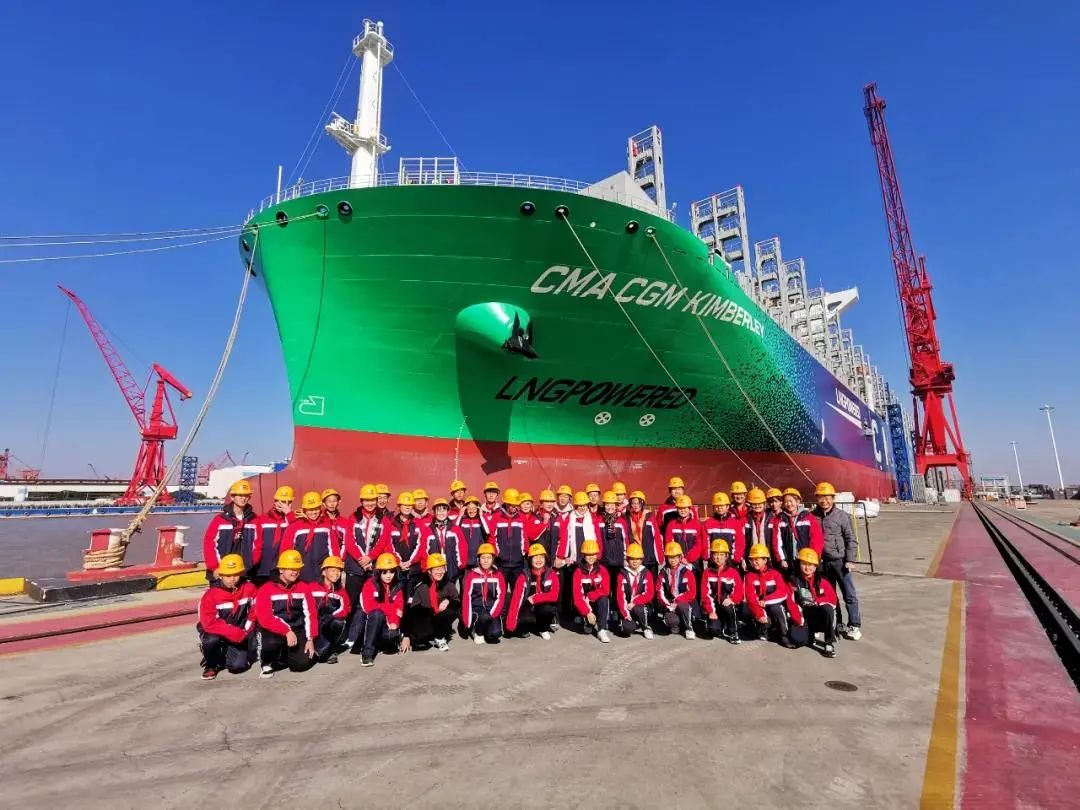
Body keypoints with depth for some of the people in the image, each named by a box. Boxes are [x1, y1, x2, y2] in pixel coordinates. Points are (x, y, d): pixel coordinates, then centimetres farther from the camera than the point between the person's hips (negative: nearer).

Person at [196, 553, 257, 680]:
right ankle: (211, 665, -1)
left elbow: (254, 612, 1)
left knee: (238, 666, -15)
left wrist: (245, 632, -10)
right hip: (216, 633, -2)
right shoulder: (210, 595, -19)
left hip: (239, 637, 2)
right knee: (211, 640, -35)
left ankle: (227, 654, 22)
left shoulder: (249, 588, -10)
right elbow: (209, 623, -23)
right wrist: (237, 633, -25)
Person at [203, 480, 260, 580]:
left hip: (246, 573, 2)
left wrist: (251, 564, -7)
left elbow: (257, 545, 5)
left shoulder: (254, 520, 5)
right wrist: (215, 568, -9)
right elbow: (209, 544, -4)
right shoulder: (219, 519, -1)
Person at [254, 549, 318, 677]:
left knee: (303, 663, -17)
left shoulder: (303, 588, 5)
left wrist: (310, 639, -7)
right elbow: (265, 618, -18)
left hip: (297, 631, 3)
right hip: (273, 631, -3)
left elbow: (310, 614, 3)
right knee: (272, 642, -38)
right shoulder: (266, 590, -8)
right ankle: (267, 663, -1)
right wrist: (286, 631, -27)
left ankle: (284, 657, 19)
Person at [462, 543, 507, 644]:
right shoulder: (471, 575, -4)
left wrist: (492, 615, -17)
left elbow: (501, 597, -4)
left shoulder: (498, 575, -1)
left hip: (492, 611, 2)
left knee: (495, 633, -23)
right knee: (484, 616, -34)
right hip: (476, 609, -1)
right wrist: (467, 622, -9)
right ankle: (478, 633, -2)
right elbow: (466, 597, -4)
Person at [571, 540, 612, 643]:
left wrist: (588, 596, -19)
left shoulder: (602, 570, -5)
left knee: (604, 599, -33)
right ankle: (589, 622, 11)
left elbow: (605, 591, -11)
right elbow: (577, 596, -14)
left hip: (599, 602, 1)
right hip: (585, 605, -1)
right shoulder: (578, 572, -9)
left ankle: (602, 630, -23)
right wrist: (587, 612, -25)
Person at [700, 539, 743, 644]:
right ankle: (722, 628, 15)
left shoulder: (733, 572, 0)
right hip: (714, 607, 0)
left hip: (728, 604, 0)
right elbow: (705, 593, -1)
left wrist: (731, 599, -24)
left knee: (729, 608, -36)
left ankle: (733, 633, -9)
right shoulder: (707, 572, 2)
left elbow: (739, 591, -4)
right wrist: (710, 611, -11)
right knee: (714, 630, -24)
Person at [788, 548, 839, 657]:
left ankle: (829, 643, -21)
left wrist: (818, 601, -22)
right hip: (803, 616, 0)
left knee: (827, 609, -36)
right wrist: (797, 619, -11)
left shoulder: (822, 581, 1)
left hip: (820, 616, 0)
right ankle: (811, 635, 9)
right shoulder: (794, 581, 2)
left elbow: (832, 599, -6)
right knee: (796, 639, -27)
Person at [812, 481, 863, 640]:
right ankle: (835, 624, 26)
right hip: (823, 562, 3)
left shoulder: (842, 516, -6)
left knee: (850, 594, 0)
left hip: (840, 561, -3)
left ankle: (854, 626, 11)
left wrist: (850, 560, -9)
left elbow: (851, 539, -4)